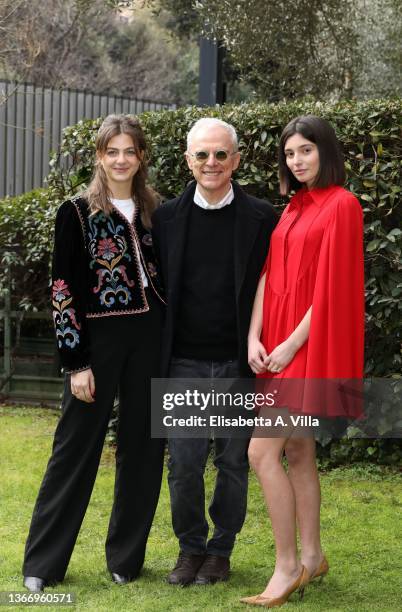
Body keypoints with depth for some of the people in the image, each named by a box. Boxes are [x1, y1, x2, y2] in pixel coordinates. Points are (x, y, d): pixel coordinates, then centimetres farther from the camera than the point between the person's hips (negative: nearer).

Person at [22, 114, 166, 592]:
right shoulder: (77, 213, -2)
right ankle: (42, 563, 8)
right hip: (98, 339, -4)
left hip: (149, 338, 4)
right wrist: (76, 362, -11)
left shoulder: (154, 212, 10)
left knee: (143, 446, 7)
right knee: (77, 447, -1)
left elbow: (166, 279, 14)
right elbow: (64, 289, -6)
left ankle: (126, 555, 19)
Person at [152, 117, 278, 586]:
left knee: (234, 463, 8)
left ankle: (221, 550, 23)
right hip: (184, 362, 1)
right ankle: (191, 548, 19)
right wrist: (155, 358, 5)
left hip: (239, 363, -1)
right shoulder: (167, 217, 4)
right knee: (184, 463, 0)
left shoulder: (261, 218, -1)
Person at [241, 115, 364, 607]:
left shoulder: (341, 205, -9)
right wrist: (254, 336, 0)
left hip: (308, 345, -8)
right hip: (278, 342, 8)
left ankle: (287, 567, -5)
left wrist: (292, 343, -16)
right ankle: (311, 556, 21)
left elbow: (331, 285, -15)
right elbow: (269, 274, 12)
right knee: (297, 450, 11)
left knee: (262, 451, -13)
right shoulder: (294, 207, 15)